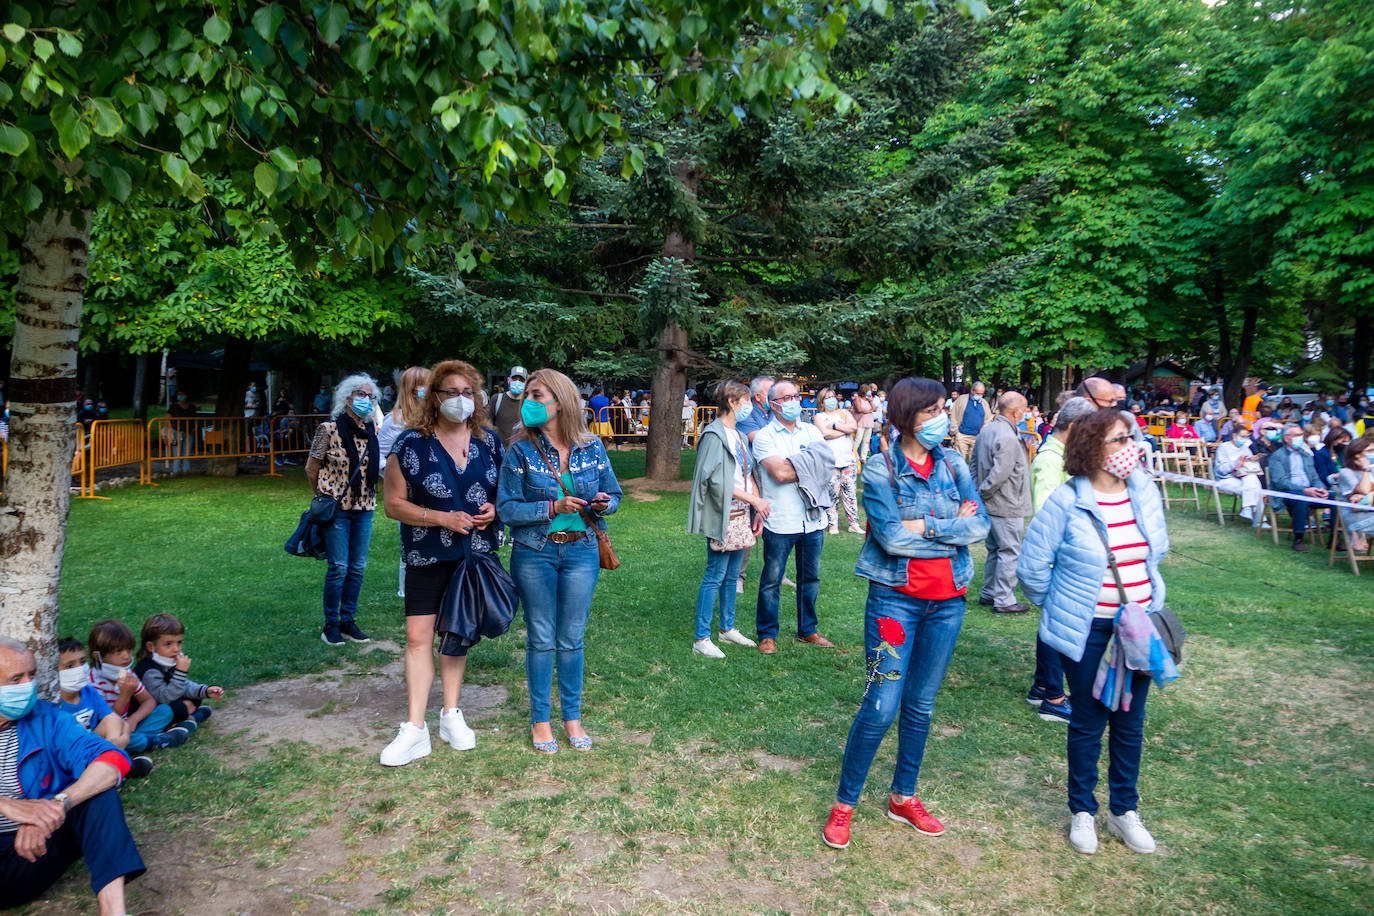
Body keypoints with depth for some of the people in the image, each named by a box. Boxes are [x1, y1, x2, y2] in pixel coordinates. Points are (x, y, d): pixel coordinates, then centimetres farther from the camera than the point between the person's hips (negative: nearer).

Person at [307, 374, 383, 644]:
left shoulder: (372, 430, 6)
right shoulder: (329, 429, -8)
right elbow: (311, 469, 0)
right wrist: (325, 498, 6)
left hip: (364, 508, 5)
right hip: (337, 508, -5)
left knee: (358, 567, 8)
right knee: (338, 567, -4)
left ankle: (348, 620, 21)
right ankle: (331, 624, 11)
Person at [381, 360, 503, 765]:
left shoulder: (489, 441, 3)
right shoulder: (411, 444, -7)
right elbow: (393, 504, -7)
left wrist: (494, 508, -8)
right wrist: (442, 518, -18)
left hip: (474, 554, 3)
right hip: (428, 556, -3)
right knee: (418, 636, -6)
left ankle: (451, 714, 25)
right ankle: (415, 728, 2)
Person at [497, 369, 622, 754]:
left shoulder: (591, 448, 0)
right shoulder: (521, 451, -5)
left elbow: (614, 494, 10)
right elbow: (507, 508, -8)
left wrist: (603, 503, -13)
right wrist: (553, 508, -19)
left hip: (581, 552, 1)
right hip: (535, 554, -1)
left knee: (572, 638, 10)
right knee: (541, 639, 8)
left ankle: (572, 717, 26)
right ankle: (540, 719, 24)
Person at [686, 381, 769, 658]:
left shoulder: (739, 435, 14)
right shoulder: (714, 435, -12)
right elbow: (716, 481, -19)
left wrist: (758, 508, 3)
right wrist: (755, 500, -16)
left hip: (742, 516, 8)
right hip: (723, 517, -8)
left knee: (731, 576, 16)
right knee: (715, 577, -4)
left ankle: (728, 628, 28)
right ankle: (701, 639, 3)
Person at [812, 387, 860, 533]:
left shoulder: (844, 413, 15)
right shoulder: (819, 416, 5)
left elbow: (854, 427, -2)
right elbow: (825, 433, -13)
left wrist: (835, 426, -7)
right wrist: (846, 429, -5)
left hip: (848, 459, 3)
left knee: (850, 491, 4)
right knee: (832, 493, -4)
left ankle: (853, 523, 9)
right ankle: (833, 524, 5)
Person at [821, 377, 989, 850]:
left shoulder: (954, 465, 4)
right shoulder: (881, 471, -9)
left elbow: (981, 525, -6)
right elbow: (892, 537, -19)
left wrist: (926, 526, -16)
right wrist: (953, 529, -10)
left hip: (947, 601, 5)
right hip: (895, 598, -5)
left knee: (921, 706, 14)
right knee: (881, 706, -5)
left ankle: (903, 797, 31)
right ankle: (844, 803, 12)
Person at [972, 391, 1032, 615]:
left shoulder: (986, 431, 9)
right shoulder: (1008, 438, -22)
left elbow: (975, 465, 15)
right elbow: (999, 474, -26)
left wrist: (977, 493, 15)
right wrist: (982, 493, -12)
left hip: (990, 504, 9)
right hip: (1007, 507, -9)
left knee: (995, 550, 19)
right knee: (1009, 552, 0)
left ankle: (988, 594, 27)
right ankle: (1004, 600, 5)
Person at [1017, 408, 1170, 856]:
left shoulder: (1145, 490, -2)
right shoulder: (1068, 502, -17)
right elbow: (1032, 565, -10)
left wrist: (1147, 596, 17)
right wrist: (1059, 608, 2)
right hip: (1088, 630, -4)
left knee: (1130, 720, 14)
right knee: (1089, 722, 8)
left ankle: (1125, 811, 32)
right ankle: (1082, 811, 27)